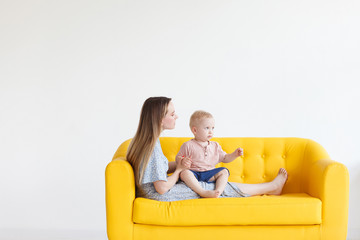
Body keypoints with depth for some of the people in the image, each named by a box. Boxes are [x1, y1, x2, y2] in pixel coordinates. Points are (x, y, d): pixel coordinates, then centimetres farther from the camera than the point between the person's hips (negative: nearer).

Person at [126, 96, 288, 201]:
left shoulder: (143, 139, 2)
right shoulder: (152, 146, -28)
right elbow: (162, 188, -26)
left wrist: (178, 165, -4)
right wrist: (179, 169, -8)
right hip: (162, 197, -10)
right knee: (224, 187, -1)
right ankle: (272, 187, 17)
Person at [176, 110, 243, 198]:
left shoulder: (215, 146, 14)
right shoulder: (188, 145, 0)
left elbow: (225, 158, 19)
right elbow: (178, 158, 5)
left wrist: (234, 154, 1)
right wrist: (182, 161, -19)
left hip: (210, 174, 4)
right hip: (194, 173, -4)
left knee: (224, 171, -16)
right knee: (184, 172, -35)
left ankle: (218, 191, -34)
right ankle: (202, 192, -47)